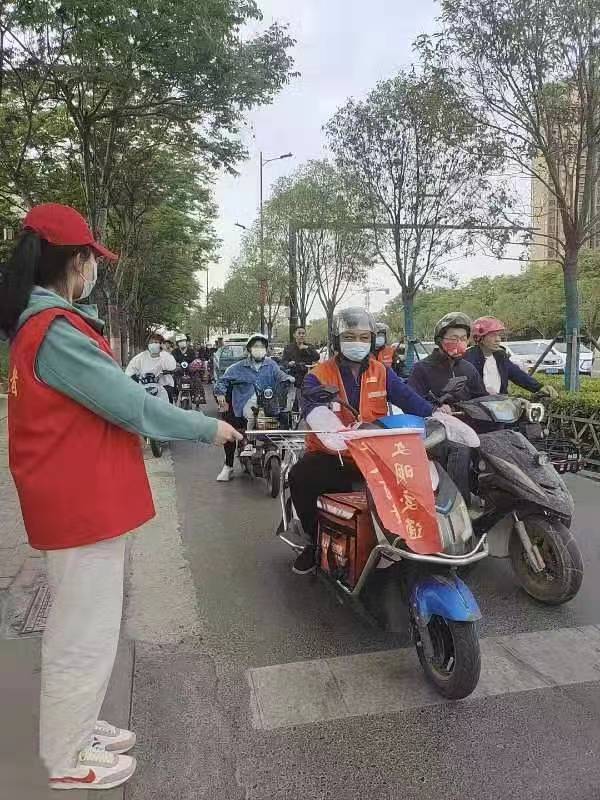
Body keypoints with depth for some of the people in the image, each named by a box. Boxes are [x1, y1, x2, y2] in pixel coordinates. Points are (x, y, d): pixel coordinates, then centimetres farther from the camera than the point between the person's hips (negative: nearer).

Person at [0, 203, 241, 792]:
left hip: (77, 500, 10)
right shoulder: (58, 332, -21)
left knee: (82, 628, 23)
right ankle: (68, 760, 27)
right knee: (84, 636, 7)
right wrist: (209, 428, -10)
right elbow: (129, 405, -22)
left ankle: (76, 727, 42)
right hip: (82, 506, -10)